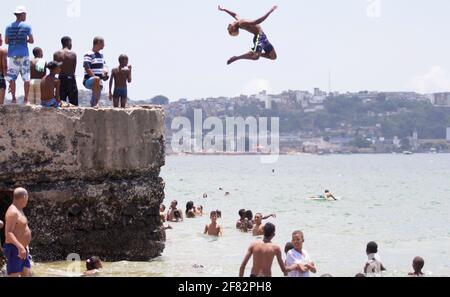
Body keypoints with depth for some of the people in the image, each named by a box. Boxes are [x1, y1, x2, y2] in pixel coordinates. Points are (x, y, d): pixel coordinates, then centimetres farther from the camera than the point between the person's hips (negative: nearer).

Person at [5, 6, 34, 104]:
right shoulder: (26, 26, -2)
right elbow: (31, 41, -3)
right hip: (24, 55, -2)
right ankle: (26, 99, 2)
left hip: (12, 55, 2)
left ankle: (14, 98, 1)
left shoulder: (9, 27, 5)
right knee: (26, 78, 4)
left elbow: (6, 41, 5)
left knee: (12, 78, 5)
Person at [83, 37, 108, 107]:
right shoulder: (89, 55, -11)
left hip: (98, 82, 9)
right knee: (97, 79, -39)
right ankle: (95, 102, -38)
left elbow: (104, 66, 25)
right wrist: (95, 77, -24)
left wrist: (105, 71, 3)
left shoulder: (101, 54, 16)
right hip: (88, 81, -9)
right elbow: (87, 69, -18)